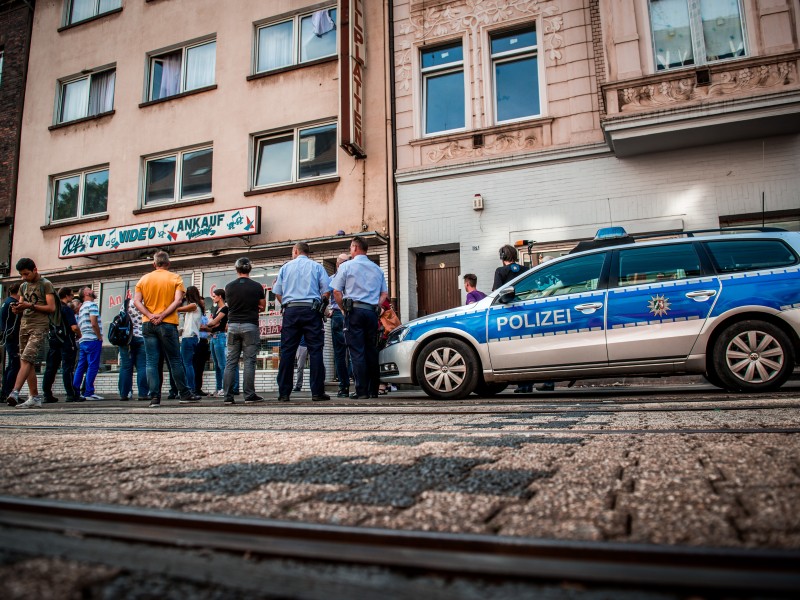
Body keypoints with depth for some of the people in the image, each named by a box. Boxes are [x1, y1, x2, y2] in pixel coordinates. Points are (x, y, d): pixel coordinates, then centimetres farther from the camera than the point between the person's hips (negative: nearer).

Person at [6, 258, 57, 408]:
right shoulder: (23, 286, 21)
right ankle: (35, 398, 4)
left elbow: (52, 308, -7)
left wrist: (30, 306, -14)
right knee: (29, 363, 3)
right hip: (24, 325, 7)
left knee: (26, 358, -20)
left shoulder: (46, 284, 1)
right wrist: (17, 309, -1)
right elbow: (22, 308, 22)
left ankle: (14, 392, -28)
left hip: (39, 326, -7)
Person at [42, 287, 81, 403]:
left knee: (51, 368, 9)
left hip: (53, 340, 7)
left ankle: (47, 395, 11)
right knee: (68, 368, -6)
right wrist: (79, 335, -1)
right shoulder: (67, 308, -11)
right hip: (66, 341, -7)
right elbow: (74, 327, -19)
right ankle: (71, 395, -5)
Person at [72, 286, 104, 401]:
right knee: (93, 366, -7)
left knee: (81, 367, 10)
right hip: (92, 340, -9)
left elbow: (78, 326, 22)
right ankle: (89, 393, -8)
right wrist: (100, 337, -10)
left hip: (83, 341, 9)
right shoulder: (92, 304, -6)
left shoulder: (82, 308, 24)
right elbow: (94, 323, -17)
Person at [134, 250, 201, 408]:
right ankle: (185, 394, 10)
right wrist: (162, 315, -12)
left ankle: (154, 397, -1)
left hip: (148, 324, 2)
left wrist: (150, 315, -10)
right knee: (175, 360, 5)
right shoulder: (175, 278, 2)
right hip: (167, 324, -2)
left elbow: (137, 301, -2)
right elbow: (178, 300, -11)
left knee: (152, 362, 2)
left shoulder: (144, 279, 10)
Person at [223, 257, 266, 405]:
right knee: (249, 361, -1)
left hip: (233, 325, 2)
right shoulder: (256, 286, -1)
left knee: (230, 362, 5)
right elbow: (262, 307, 9)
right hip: (250, 326, -2)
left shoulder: (229, 287, 4)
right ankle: (249, 395, -1)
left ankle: (228, 396, 4)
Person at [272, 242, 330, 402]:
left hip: (290, 311, 2)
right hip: (311, 310, -1)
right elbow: (327, 291, 1)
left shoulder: (286, 267, 12)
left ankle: (284, 393, 4)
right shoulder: (317, 267, 8)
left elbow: (277, 293, 10)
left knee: (287, 351, 3)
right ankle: (317, 392, -4)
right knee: (315, 350, -1)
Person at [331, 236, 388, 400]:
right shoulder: (377, 269, 17)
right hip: (372, 312, 4)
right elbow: (384, 294, 15)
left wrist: (345, 309, 7)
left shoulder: (347, 266, 3)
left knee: (357, 351, -6)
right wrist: (375, 307, 13)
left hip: (354, 311, -4)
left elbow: (336, 291, -2)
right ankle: (373, 390, 8)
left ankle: (361, 390, -9)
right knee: (371, 351, 7)